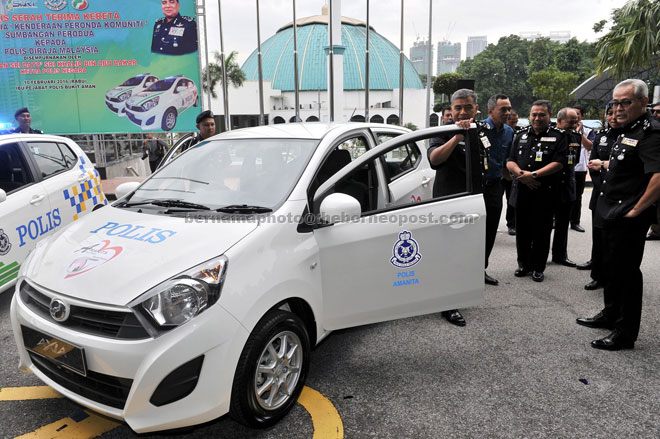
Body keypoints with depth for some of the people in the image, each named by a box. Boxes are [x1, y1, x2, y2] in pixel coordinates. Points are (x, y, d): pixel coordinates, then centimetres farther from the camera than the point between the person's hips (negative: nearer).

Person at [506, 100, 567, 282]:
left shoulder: (558, 137, 2)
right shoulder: (521, 136, 14)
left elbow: (558, 163, -9)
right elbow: (510, 161, 9)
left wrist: (533, 174, -17)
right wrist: (520, 173, -11)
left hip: (545, 192, -3)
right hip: (522, 190, 4)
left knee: (541, 231, 3)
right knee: (522, 229, 10)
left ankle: (538, 267, 15)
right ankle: (523, 264, 23)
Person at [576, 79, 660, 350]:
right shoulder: (627, 131, 13)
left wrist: (637, 209, -25)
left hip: (629, 219, -10)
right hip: (612, 214, 10)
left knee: (626, 272, -1)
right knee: (611, 266, 20)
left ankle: (626, 333, 12)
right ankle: (611, 315, 37)